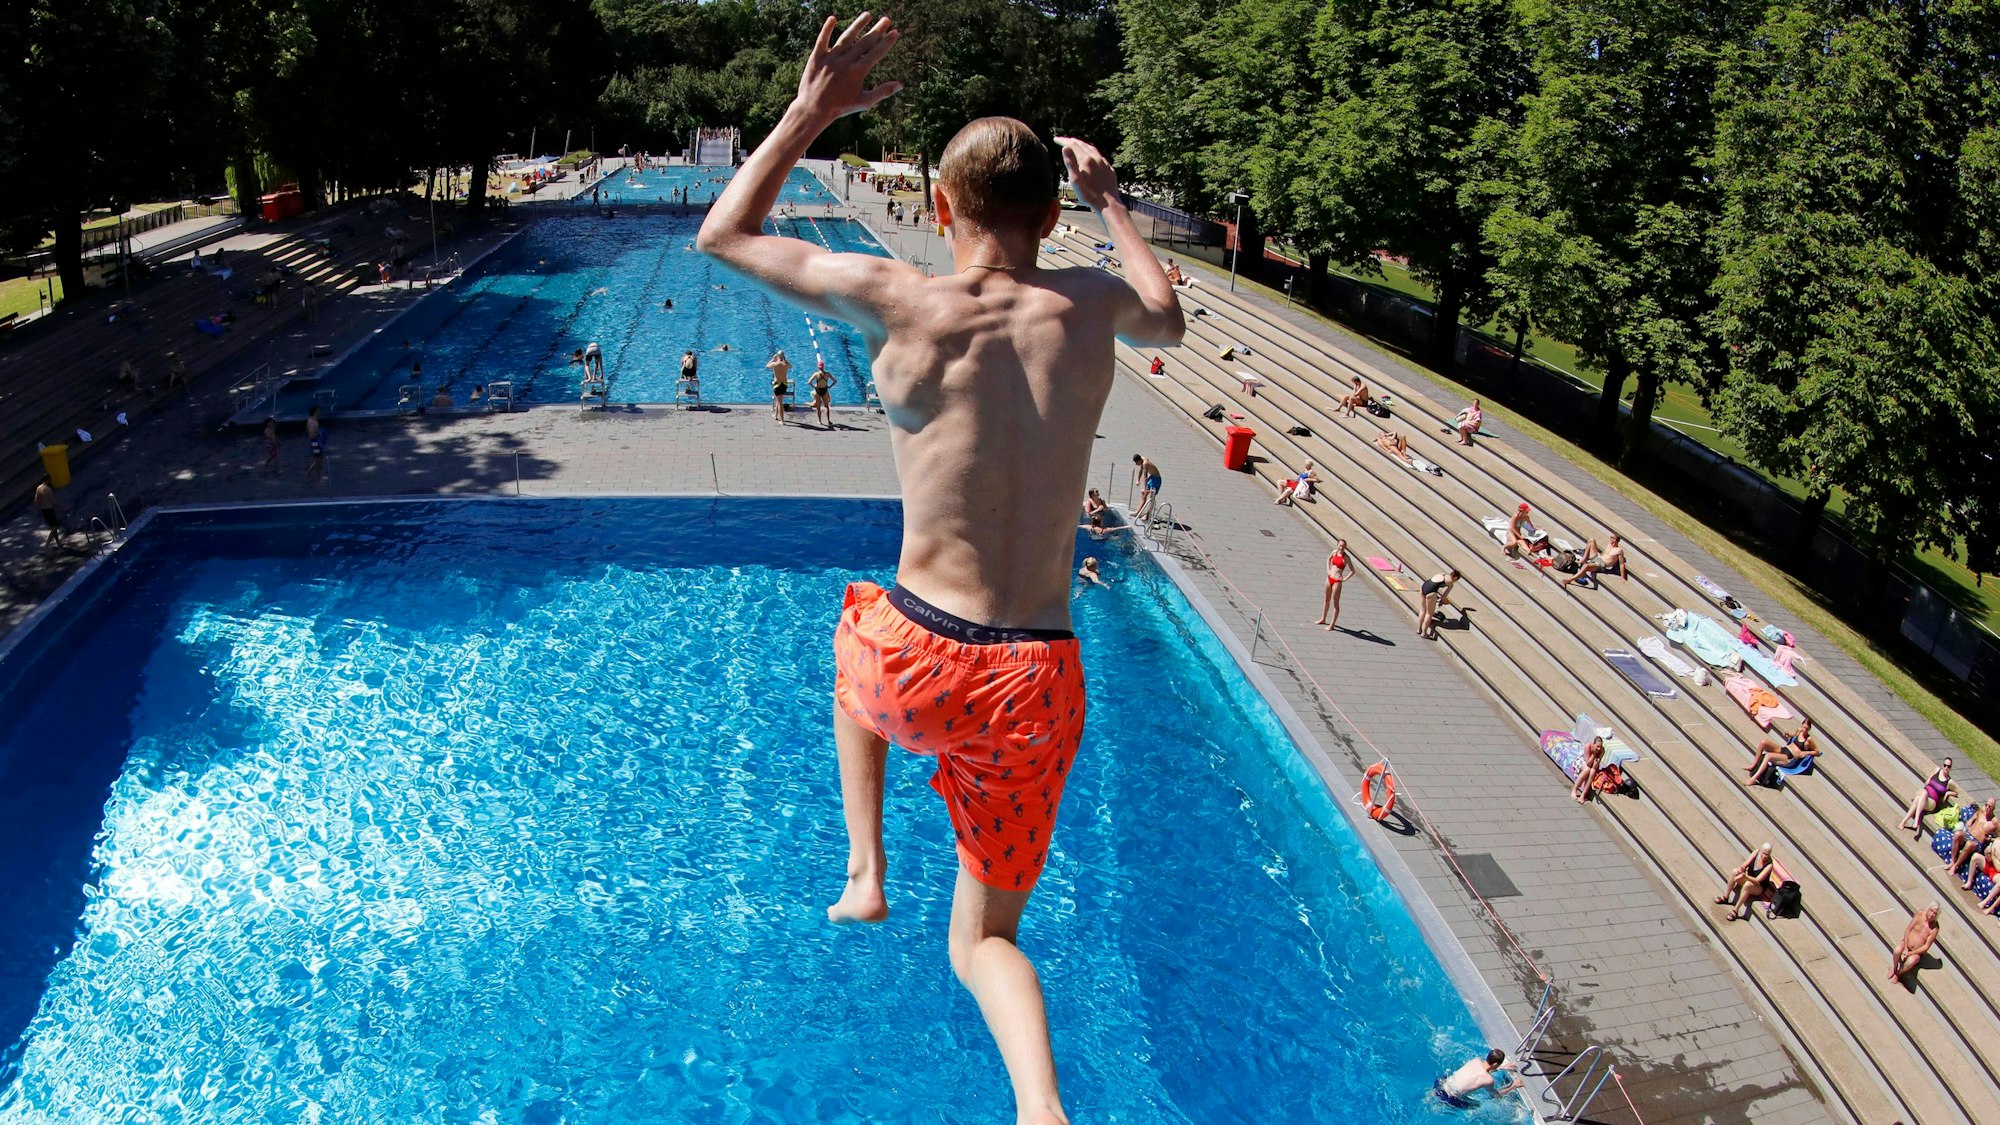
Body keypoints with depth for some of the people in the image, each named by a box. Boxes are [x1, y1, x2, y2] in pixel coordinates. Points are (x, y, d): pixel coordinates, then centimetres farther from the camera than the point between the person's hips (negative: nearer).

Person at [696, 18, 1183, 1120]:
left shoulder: (897, 300, -8)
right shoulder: (1092, 306, -1)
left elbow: (723, 234, 8)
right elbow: (1168, 317, 27)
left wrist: (809, 111, 14)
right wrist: (1110, 201, 35)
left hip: (915, 668, -1)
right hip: (1037, 688, 2)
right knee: (985, 941, 22)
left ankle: (864, 870, 34)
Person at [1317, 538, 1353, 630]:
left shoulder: (1346, 558, -13)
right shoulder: (1334, 552, 2)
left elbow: (1352, 571, -9)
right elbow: (1328, 558, 24)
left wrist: (1344, 579, -13)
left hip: (1337, 581, -7)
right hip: (1329, 578, 7)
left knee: (1335, 603, 1)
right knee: (1326, 600, 20)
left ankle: (1332, 624, 7)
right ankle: (1323, 619, 36)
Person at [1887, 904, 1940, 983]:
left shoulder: (1934, 928, -18)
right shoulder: (1920, 914, -12)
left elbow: (1926, 947, -15)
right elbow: (1908, 929, -7)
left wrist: (1910, 953, -21)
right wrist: (1905, 948, -14)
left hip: (1917, 953, -2)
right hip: (1906, 942, 2)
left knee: (1910, 962, -35)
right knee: (1897, 950, -33)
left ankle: (1898, 973, -3)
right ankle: (1893, 969, -3)